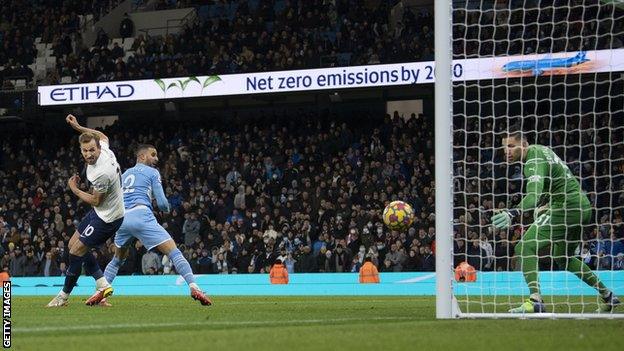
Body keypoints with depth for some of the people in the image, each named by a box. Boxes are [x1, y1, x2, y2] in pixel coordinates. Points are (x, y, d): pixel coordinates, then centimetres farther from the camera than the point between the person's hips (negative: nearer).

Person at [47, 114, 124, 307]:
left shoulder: (101, 173, -34)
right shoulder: (105, 150, -9)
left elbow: (96, 200, -19)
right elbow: (102, 136, 18)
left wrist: (75, 190, -5)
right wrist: (78, 127, 15)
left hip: (107, 217, -10)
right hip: (101, 212, 10)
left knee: (76, 251, -4)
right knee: (74, 244, 14)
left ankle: (64, 295, 11)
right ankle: (103, 285, 13)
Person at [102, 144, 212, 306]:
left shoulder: (124, 174, 28)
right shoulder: (152, 172, 11)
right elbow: (162, 203, 3)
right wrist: (167, 208, 25)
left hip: (121, 219, 6)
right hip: (141, 216, -6)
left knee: (117, 260, 28)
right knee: (173, 251, -6)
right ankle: (193, 287, -23)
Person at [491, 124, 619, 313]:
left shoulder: (534, 162, -18)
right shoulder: (540, 149, 13)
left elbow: (534, 195, -35)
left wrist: (513, 213, -49)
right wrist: (549, 206, 26)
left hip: (567, 207, -10)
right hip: (582, 206, 10)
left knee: (525, 247, -19)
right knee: (564, 258, 27)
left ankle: (535, 300, -34)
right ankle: (607, 296, 32)